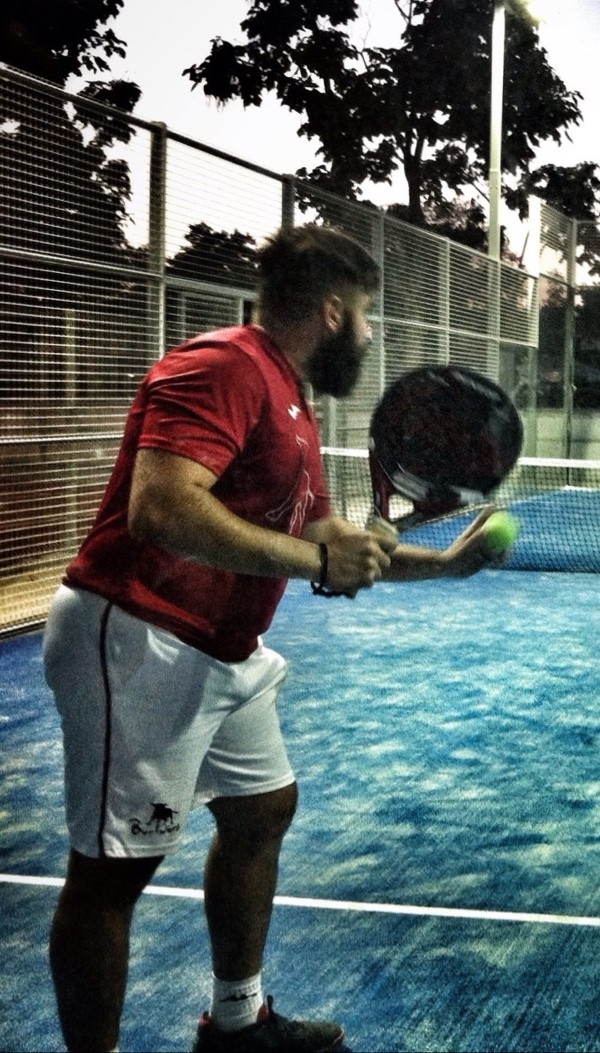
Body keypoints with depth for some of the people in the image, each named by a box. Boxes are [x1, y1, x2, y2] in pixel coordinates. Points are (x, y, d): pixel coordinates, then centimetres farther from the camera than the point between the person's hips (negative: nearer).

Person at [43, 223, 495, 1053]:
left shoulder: (291, 406, 16)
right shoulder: (223, 366, -16)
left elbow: (331, 545, 27)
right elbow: (161, 509, -30)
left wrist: (445, 562, 27)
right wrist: (316, 558, -23)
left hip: (222, 655, 11)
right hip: (138, 642, -11)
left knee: (262, 808, 20)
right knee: (114, 867, -3)